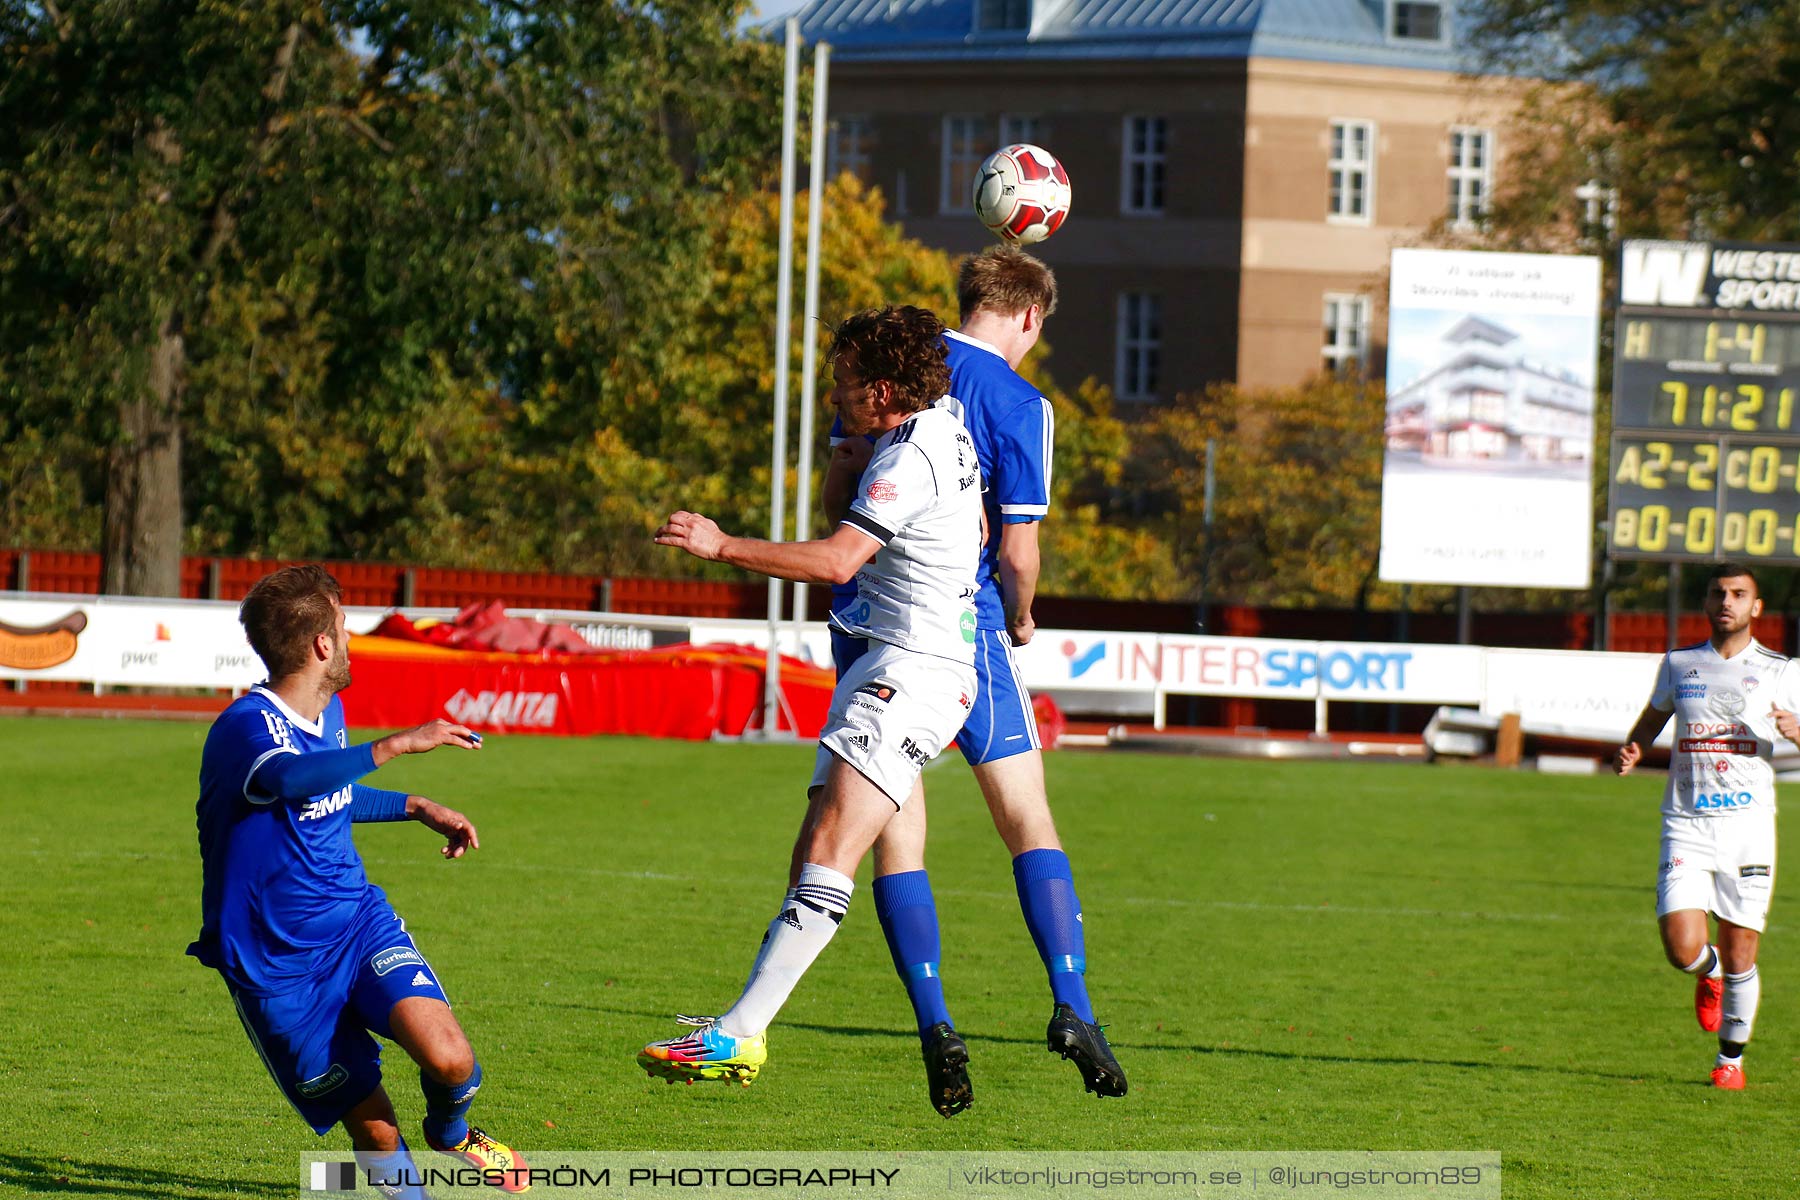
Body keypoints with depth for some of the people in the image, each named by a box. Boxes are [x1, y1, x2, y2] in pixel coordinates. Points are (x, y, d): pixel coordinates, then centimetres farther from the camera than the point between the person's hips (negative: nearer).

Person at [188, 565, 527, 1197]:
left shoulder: (331, 712, 7)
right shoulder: (245, 727, -20)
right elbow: (290, 779, -45)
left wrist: (416, 807, 23)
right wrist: (395, 744, -50)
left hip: (358, 920, 5)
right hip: (277, 966, -5)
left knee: (449, 1059, -20)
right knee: (376, 1132, -5)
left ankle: (450, 1132, 14)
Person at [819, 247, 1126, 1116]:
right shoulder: (1019, 404, -6)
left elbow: (835, 497, 7)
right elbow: (1018, 553, -7)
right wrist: (1020, 622, 12)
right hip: (962, 621, -3)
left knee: (895, 825, 4)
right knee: (1026, 816, 6)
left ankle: (933, 1023, -7)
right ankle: (1071, 1006, -4)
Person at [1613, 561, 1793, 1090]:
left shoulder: (1779, 672, 4)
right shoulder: (1679, 664, 10)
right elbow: (1653, 718, 25)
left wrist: (1794, 730, -17)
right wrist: (1631, 750, 4)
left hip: (1748, 825, -1)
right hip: (1686, 825, 1)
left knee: (1739, 960, 0)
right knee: (1683, 949, -14)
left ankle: (1731, 1058, 23)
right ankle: (1710, 974, 24)